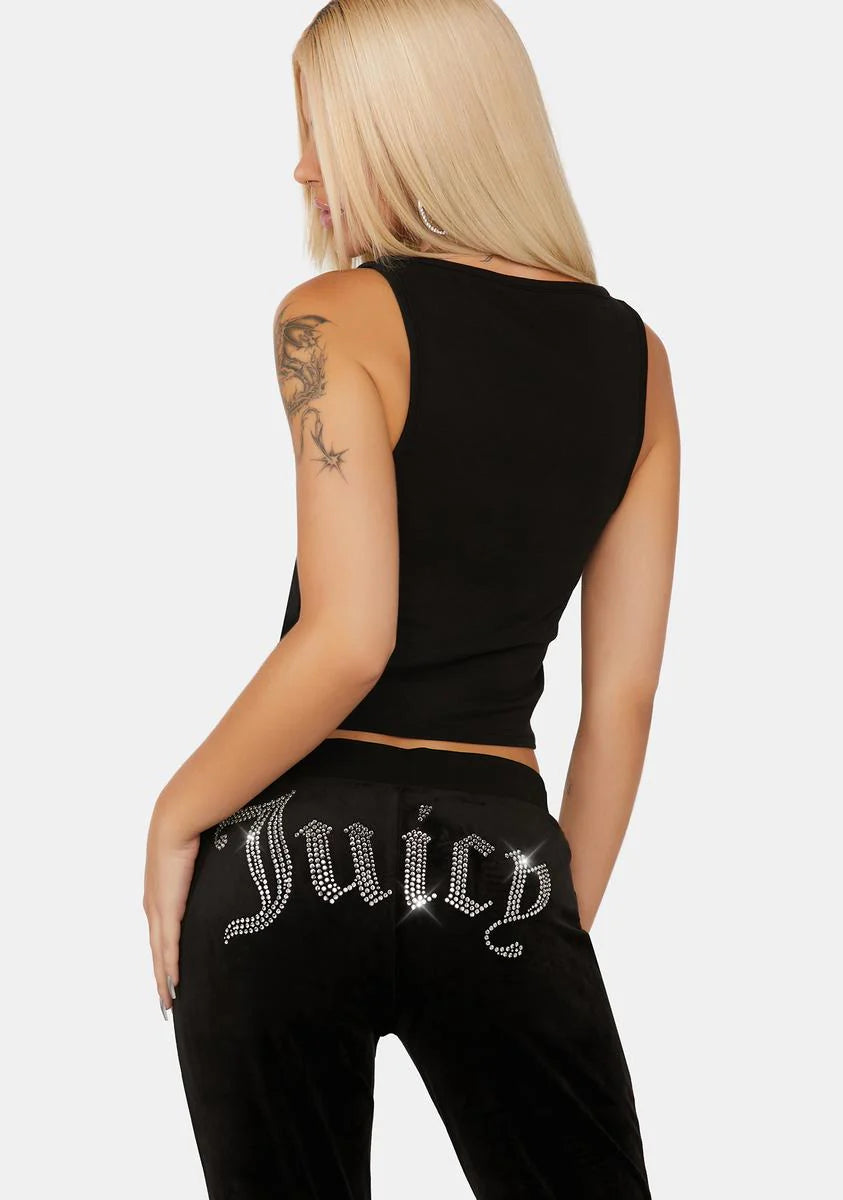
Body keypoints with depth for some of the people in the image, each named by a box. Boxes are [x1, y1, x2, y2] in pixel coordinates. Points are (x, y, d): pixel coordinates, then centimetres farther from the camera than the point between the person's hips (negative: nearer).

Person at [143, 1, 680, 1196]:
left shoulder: (335, 321, -7)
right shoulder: (631, 356, 8)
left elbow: (349, 640, -17)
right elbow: (625, 692, 9)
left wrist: (177, 815, -5)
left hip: (300, 857, -3)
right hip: (501, 863, 4)